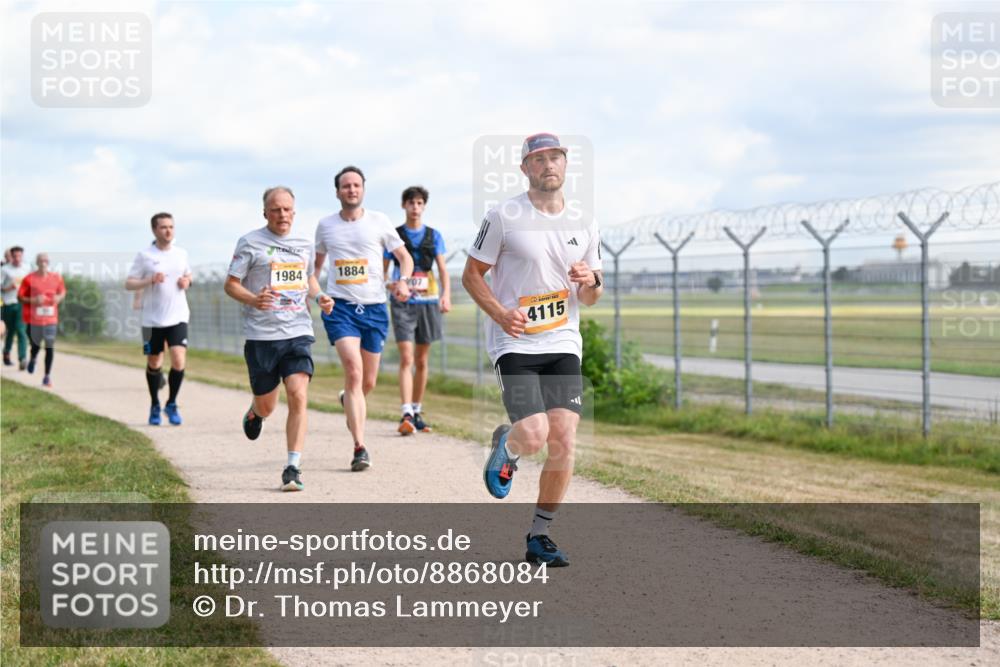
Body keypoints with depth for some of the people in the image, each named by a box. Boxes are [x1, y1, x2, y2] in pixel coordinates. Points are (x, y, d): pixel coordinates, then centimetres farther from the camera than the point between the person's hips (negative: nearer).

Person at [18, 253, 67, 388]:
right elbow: (20, 297, -2)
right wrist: (33, 300, -18)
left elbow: (62, 292, 18)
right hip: (34, 318, -2)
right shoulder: (29, 279, -6)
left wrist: (59, 298, -5)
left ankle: (47, 376, 4)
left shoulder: (56, 278, 3)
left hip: (51, 318, 2)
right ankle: (33, 359, 45)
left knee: (50, 346, -4)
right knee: (36, 344, 8)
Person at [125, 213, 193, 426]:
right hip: (152, 319, -1)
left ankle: (171, 405, 5)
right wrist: (150, 281, -20)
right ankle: (155, 406, 30)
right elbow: (128, 284, -4)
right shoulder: (144, 255, -4)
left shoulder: (181, 253, 6)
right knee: (154, 364, 10)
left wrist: (186, 282, 0)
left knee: (179, 361, -14)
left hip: (178, 317, 1)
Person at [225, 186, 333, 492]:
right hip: (260, 335, -2)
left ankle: (293, 467, -11)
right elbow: (231, 284, -1)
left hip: (298, 332, 2)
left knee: (298, 398, -15)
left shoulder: (304, 244, 12)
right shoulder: (250, 243, -1)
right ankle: (254, 411, 47)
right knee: (267, 407, 8)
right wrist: (253, 300, -21)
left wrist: (319, 297, 7)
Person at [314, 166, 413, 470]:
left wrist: (403, 280, -12)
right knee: (353, 370, -21)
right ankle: (359, 448, -21)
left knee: (367, 382, 9)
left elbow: (404, 257, 7)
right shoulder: (325, 225, 7)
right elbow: (316, 263, 23)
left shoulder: (379, 221, 3)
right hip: (339, 306, -1)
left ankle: (349, 400, 47)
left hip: (374, 308, 1)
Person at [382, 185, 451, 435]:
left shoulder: (434, 236, 9)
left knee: (421, 361, 10)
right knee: (406, 359, -14)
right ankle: (406, 414, -21)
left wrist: (446, 294, -13)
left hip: (427, 302, 3)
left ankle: (417, 412, 21)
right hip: (402, 303, -2)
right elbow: (382, 270, 9)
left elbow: (442, 269, 3)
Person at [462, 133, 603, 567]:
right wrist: (500, 313, -15)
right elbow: (471, 274, 1)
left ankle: (539, 536, 9)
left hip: (563, 344, 4)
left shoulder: (583, 225, 10)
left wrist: (592, 282, -7)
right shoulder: (503, 218, -4)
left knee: (563, 441, -6)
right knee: (533, 437, -19)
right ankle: (505, 445, 20)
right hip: (514, 343, -4)